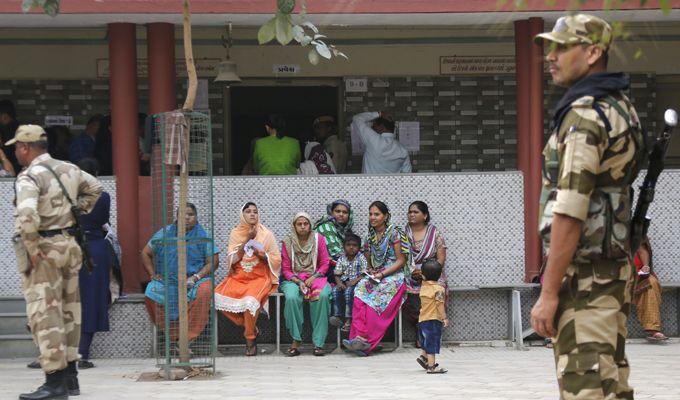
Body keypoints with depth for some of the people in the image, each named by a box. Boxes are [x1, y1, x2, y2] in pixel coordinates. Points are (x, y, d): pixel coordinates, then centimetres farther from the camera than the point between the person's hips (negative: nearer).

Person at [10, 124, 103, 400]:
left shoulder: (29, 177, -15)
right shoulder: (69, 170, 10)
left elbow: (27, 215, -29)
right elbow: (94, 188, 26)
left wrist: (32, 249, -19)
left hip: (44, 250, -8)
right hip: (70, 244, 8)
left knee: (44, 314, -6)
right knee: (68, 311, 14)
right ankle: (70, 376, 20)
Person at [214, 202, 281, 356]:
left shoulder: (266, 234, 2)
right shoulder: (235, 233, 8)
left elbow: (277, 259, 2)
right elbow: (232, 259, -3)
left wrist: (261, 254, -16)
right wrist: (247, 240, -10)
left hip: (260, 277, -3)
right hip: (238, 277, 3)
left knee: (250, 300, -34)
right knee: (219, 297, -24)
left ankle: (250, 338, -11)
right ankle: (249, 327, -3)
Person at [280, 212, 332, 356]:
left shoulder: (318, 238, 3)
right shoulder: (287, 242, 2)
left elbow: (325, 264, 4)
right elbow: (285, 269, 3)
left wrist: (313, 277, -12)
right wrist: (298, 282, -13)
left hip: (315, 276, 0)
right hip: (293, 278, 0)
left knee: (322, 296, -34)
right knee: (292, 298, -35)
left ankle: (318, 343, -29)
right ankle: (296, 341, -25)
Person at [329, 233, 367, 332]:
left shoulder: (361, 258, -1)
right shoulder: (341, 259, 10)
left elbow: (364, 274, -8)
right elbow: (337, 274, 6)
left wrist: (354, 281, -21)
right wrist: (339, 282, -14)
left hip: (356, 282, -4)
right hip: (344, 282, 4)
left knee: (348, 291, -33)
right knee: (335, 290, -25)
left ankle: (348, 320, -31)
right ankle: (337, 316, -27)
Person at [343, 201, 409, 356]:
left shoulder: (394, 233, -4)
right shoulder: (370, 236, 14)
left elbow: (401, 260, -7)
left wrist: (382, 274, -15)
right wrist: (371, 271, -1)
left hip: (395, 275, -5)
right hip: (376, 276, 5)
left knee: (376, 297, -33)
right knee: (360, 289, -28)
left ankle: (363, 338, -34)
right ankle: (361, 337, -37)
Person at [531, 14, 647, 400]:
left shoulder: (584, 115, -16)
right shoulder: (622, 107, 14)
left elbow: (569, 214, -21)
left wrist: (549, 293, -20)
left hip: (584, 273, -10)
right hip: (616, 265, 10)